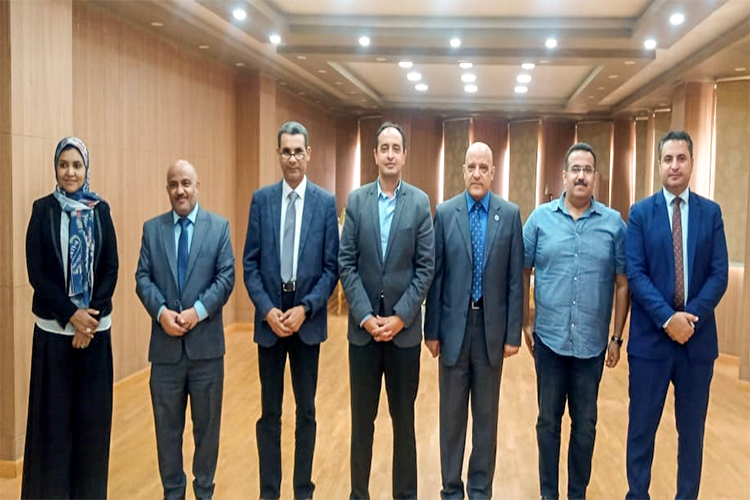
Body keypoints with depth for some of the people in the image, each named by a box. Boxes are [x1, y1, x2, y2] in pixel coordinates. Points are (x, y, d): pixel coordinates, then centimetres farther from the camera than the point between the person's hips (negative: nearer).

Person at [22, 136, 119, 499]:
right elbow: (36, 271, -5)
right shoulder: (43, 209, -1)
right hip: (55, 327, -2)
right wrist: (71, 314, -14)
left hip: (96, 326, 2)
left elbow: (111, 268, 2)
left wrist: (91, 314, -10)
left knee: (92, 411, 7)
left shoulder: (100, 209, 5)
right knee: (54, 413, 3)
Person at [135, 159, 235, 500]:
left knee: (207, 423, 10)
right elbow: (142, 277, 1)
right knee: (167, 424, 11)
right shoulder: (152, 228, 8)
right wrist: (161, 311, -15)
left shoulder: (219, 226, 3)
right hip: (165, 344, 1)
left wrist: (198, 311, -17)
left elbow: (226, 277, -5)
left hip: (206, 342, -1)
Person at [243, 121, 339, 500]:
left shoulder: (326, 202, -1)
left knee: (306, 411, 11)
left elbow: (332, 266, -3)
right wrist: (267, 310, -10)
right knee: (269, 412, 9)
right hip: (269, 317, 1)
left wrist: (305, 308, -13)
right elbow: (250, 263, 1)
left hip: (308, 318, 0)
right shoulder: (261, 198, 2)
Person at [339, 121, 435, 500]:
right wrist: (366, 315, -9)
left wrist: (400, 317, -11)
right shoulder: (356, 200, 3)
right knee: (362, 417, 11)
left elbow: (426, 266, -4)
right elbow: (346, 263, -1)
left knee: (404, 417, 10)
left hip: (404, 327, -1)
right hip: (362, 326, 1)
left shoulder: (420, 202, -1)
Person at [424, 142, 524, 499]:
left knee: (487, 414, 11)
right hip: (454, 325, 0)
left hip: (491, 326, 0)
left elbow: (515, 279, -1)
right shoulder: (444, 213, -1)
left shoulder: (510, 214, 0)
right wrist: (431, 330, -1)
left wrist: (513, 333, -2)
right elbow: (435, 276, 0)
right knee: (452, 413, 10)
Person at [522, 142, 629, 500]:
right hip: (549, 339, 0)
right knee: (548, 420, 12)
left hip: (592, 343, 0)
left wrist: (617, 337, 1)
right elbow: (523, 273, 4)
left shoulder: (614, 223, -1)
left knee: (585, 424, 12)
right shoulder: (540, 218, -1)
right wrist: (526, 323, 2)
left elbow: (622, 283, 1)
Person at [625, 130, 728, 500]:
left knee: (692, 428, 12)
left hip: (698, 337, 1)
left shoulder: (711, 212, 5)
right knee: (642, 426, 7)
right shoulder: (640, 212, 1)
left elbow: (719, 274, -1)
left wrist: (691, 317, -14)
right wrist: (667, 318, -17)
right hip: (650, 336, -1)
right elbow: (635, 274, -6)